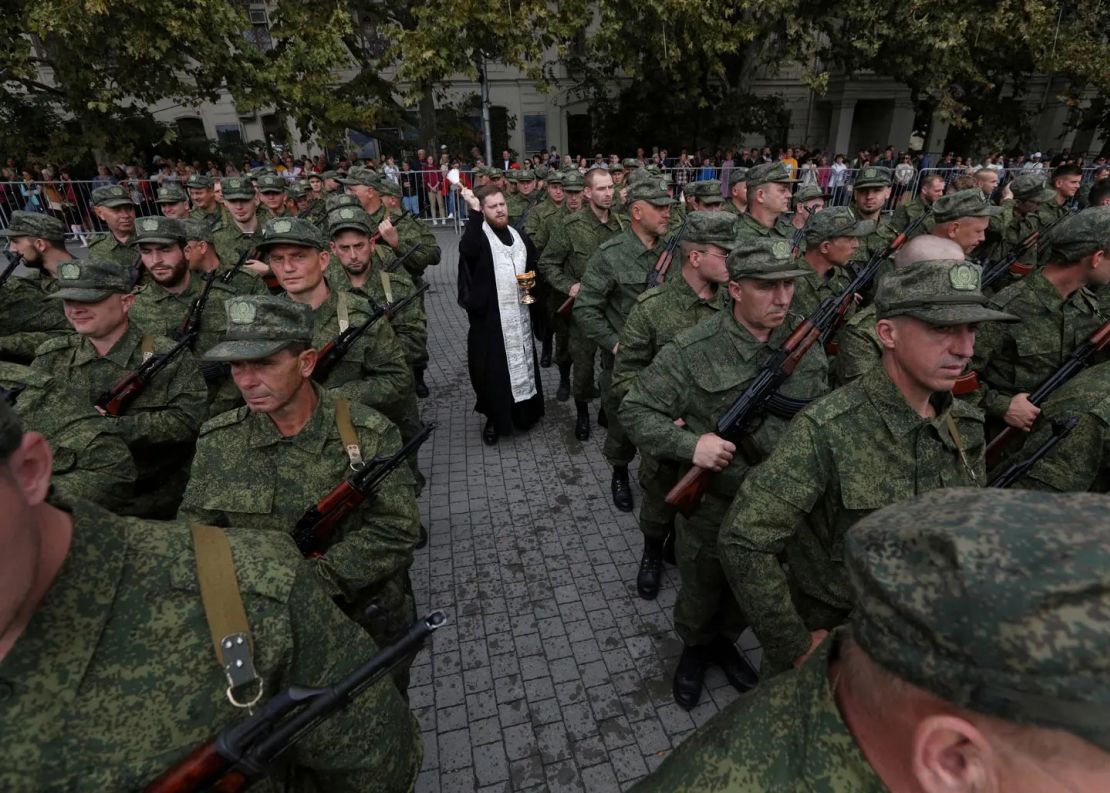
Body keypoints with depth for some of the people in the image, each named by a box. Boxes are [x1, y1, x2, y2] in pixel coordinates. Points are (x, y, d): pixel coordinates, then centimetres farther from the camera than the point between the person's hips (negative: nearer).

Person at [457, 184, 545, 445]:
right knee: (492, 368, 2)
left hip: (519, 314, 5)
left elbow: (534, 265, 26)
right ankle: (494, 419, 19)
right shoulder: (478, 234, -7)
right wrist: (473, 212, -33)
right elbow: (467, 251, -32)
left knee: (523, 363, 14)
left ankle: (523, 413, 32)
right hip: (489, 316, -5)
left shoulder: (519, 236, 12)